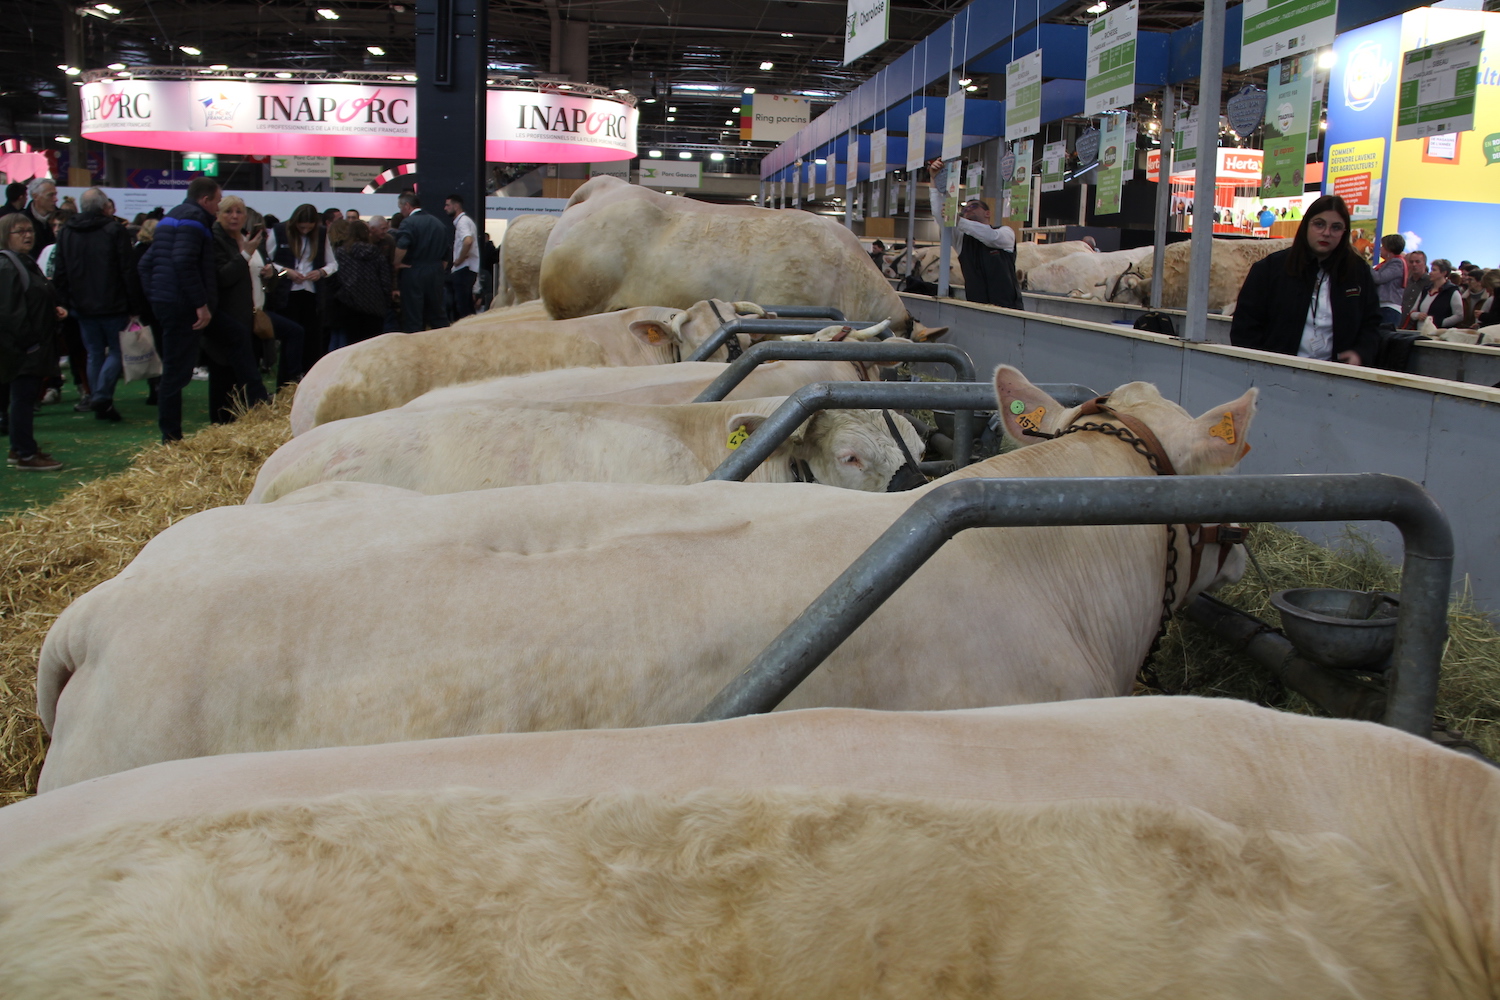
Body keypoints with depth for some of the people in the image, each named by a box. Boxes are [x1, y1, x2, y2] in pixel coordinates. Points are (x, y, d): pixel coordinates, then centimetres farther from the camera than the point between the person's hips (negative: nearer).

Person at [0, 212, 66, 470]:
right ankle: (25, 455, 1)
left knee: (25, 398, 15)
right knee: (23, 397, -5)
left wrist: (54, 309, 9)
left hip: (34, 347, 10)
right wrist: (25, 341, -21)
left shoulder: (26, 262, 18)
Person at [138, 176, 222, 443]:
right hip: (181, 306, -10)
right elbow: (184, 262, -23)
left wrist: (152, 297, 19)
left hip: (162, 301, 10)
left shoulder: (171, 217, 21)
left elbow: (146, 263, 20)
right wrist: (201, 304, -22)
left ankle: (170, 434, 19)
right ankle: (171, 436, -8)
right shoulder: (194, 218, -10)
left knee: (173, 368, 15)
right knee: (178, 370, -8)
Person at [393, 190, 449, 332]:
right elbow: (446, 253, 15)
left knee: (413, 321, -2)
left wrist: (396, 265, -12)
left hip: (413, 274, -6)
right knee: (438, 317, 14)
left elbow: (401, 247, -26)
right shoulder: (440, 224, 11)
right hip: (436, 275, 6)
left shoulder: (408, 222, -11)